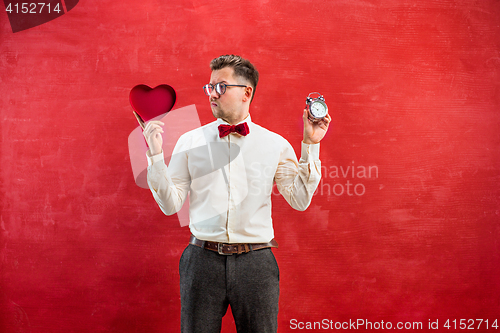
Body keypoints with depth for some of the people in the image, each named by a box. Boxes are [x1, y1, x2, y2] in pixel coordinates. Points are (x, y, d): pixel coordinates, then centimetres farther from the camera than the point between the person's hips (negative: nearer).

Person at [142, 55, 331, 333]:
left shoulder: (275, 145, 4)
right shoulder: (190, 142, 4)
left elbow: (300, 201, -1)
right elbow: (171, 205, 2)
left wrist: (310, 146, -4)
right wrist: (156, 155, -7)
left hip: (256, 261, 0)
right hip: (203, 259, 0)